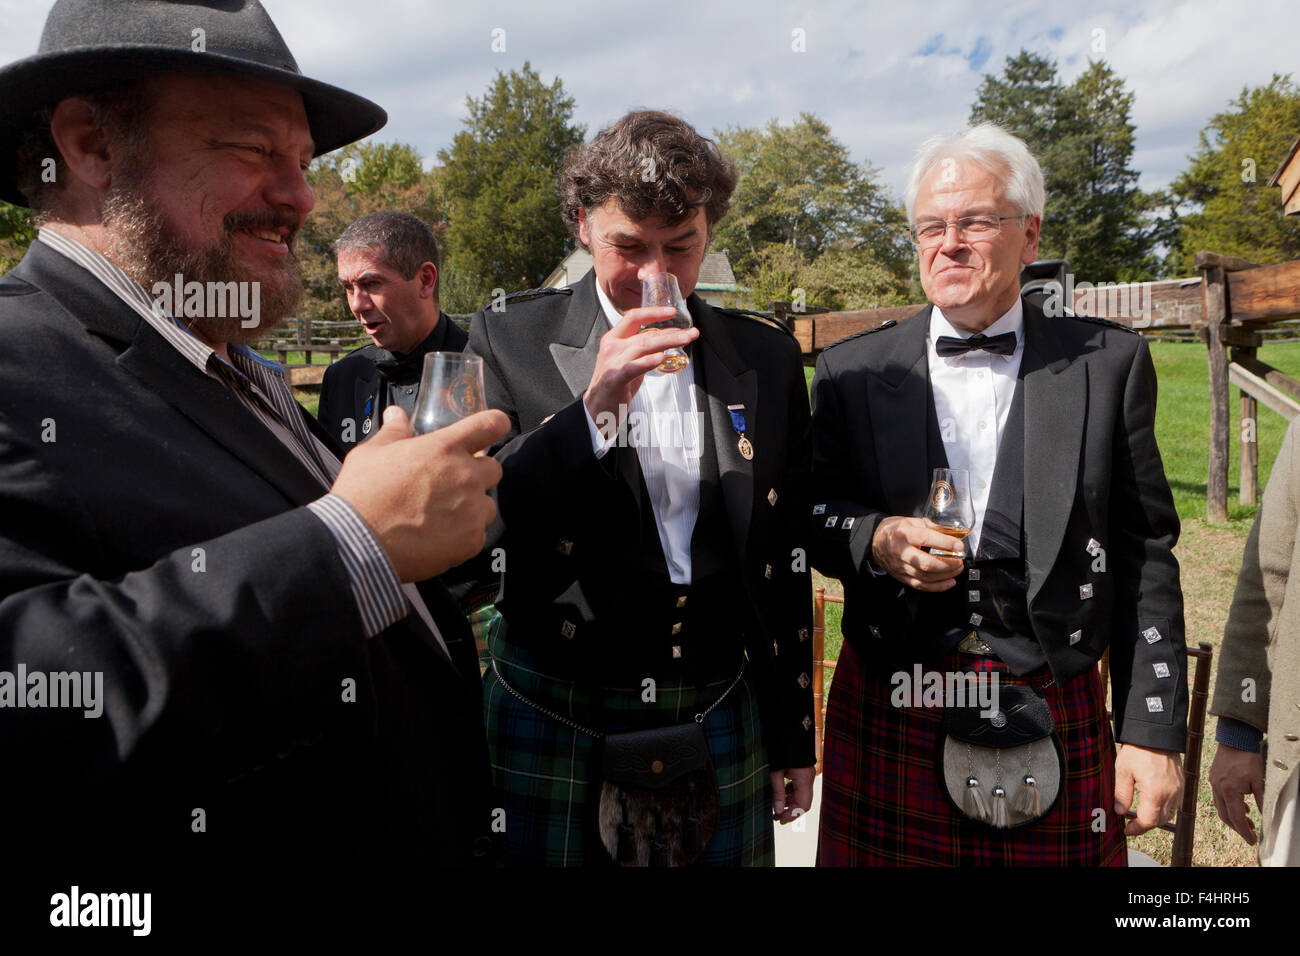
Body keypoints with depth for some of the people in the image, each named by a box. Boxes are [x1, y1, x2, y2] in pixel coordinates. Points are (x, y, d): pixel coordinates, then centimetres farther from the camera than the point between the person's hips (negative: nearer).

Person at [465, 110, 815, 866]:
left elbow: (784, 567, 7)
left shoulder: (768, 359, 3)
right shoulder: (509, 340, -4)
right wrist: (593, 407, -22)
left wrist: (792, 739, 10)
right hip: (555, 723, -1)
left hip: (718, 720, 2)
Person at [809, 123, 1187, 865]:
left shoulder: (1110, 363, 1)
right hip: (890, 716, 1)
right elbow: (809, 519, 7)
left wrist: (1154, 729, -1)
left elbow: (1144, 555, 1)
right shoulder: (853, 370, 2)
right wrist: (875, 541, -15)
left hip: (1056, 724, 0)